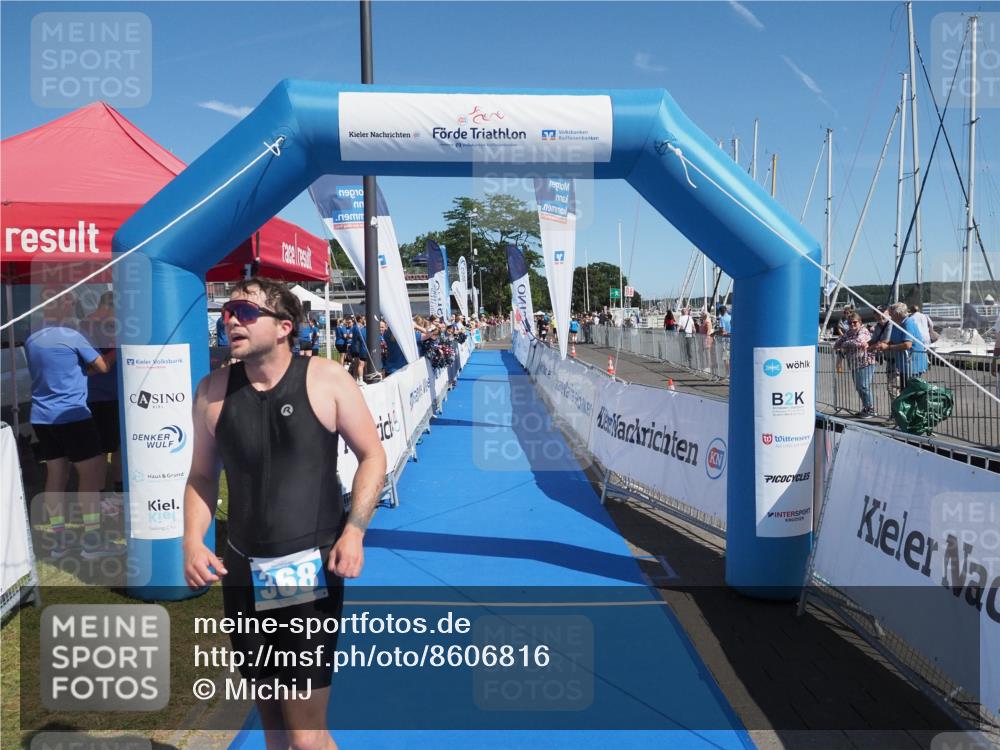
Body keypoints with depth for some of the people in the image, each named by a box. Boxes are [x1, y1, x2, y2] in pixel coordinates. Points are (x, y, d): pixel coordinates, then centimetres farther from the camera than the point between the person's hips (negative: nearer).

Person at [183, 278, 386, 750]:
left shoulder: (326, 380, -7)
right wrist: (193, 542, -2)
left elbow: (372, 456, 0)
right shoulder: (213, 391, 3)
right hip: (242, 574, 4)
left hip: (311, 571, -4)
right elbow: (202, 476, 13)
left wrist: (354, 531, -11)